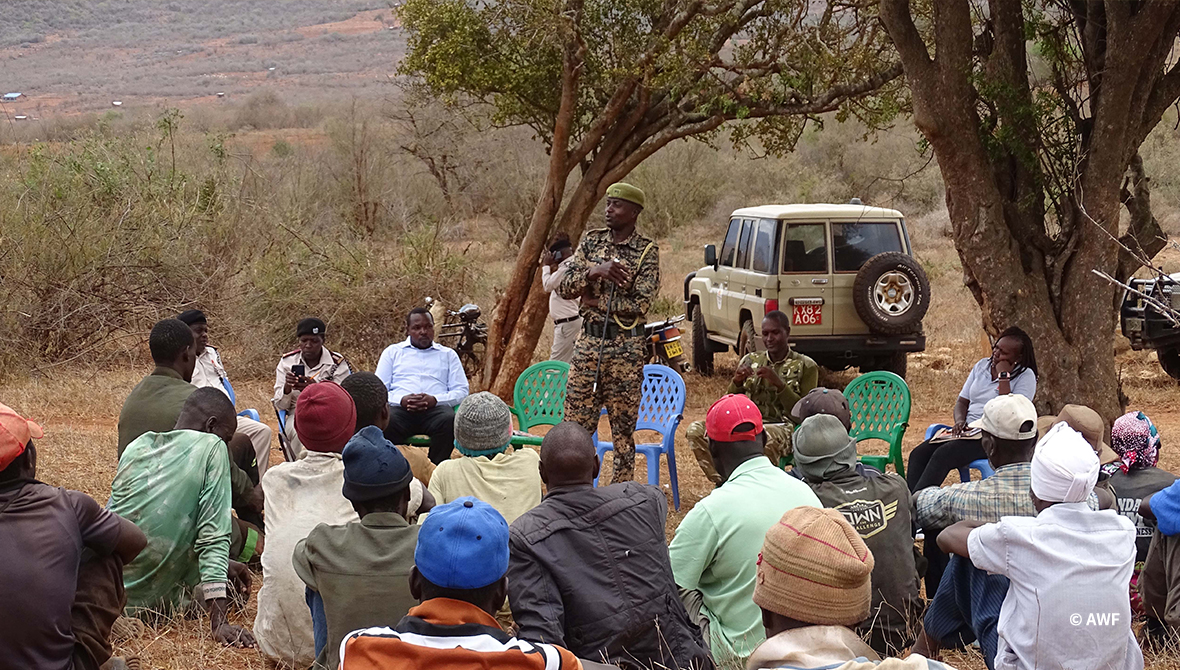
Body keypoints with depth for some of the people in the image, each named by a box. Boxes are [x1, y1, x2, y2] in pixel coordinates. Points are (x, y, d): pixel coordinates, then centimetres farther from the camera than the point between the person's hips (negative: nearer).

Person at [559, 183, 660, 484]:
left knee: (623, 426, 4)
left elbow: (641, 304, -13)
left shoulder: (647, 250, -4)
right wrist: (594, 271, -20)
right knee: (576, 422, 4)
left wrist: (598, 302, -10)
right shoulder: (591, 241, 8)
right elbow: (565, 287, -2)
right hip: (589, 339, 3)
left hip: (626, 346, -3)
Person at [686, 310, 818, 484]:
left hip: (783, 428, -5)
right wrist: (736, 383, -6)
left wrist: (779, 383, -15)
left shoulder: (805, 366, 6)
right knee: (695, 430, -20)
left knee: (764, 436, -43)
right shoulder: (750, 360, 17)